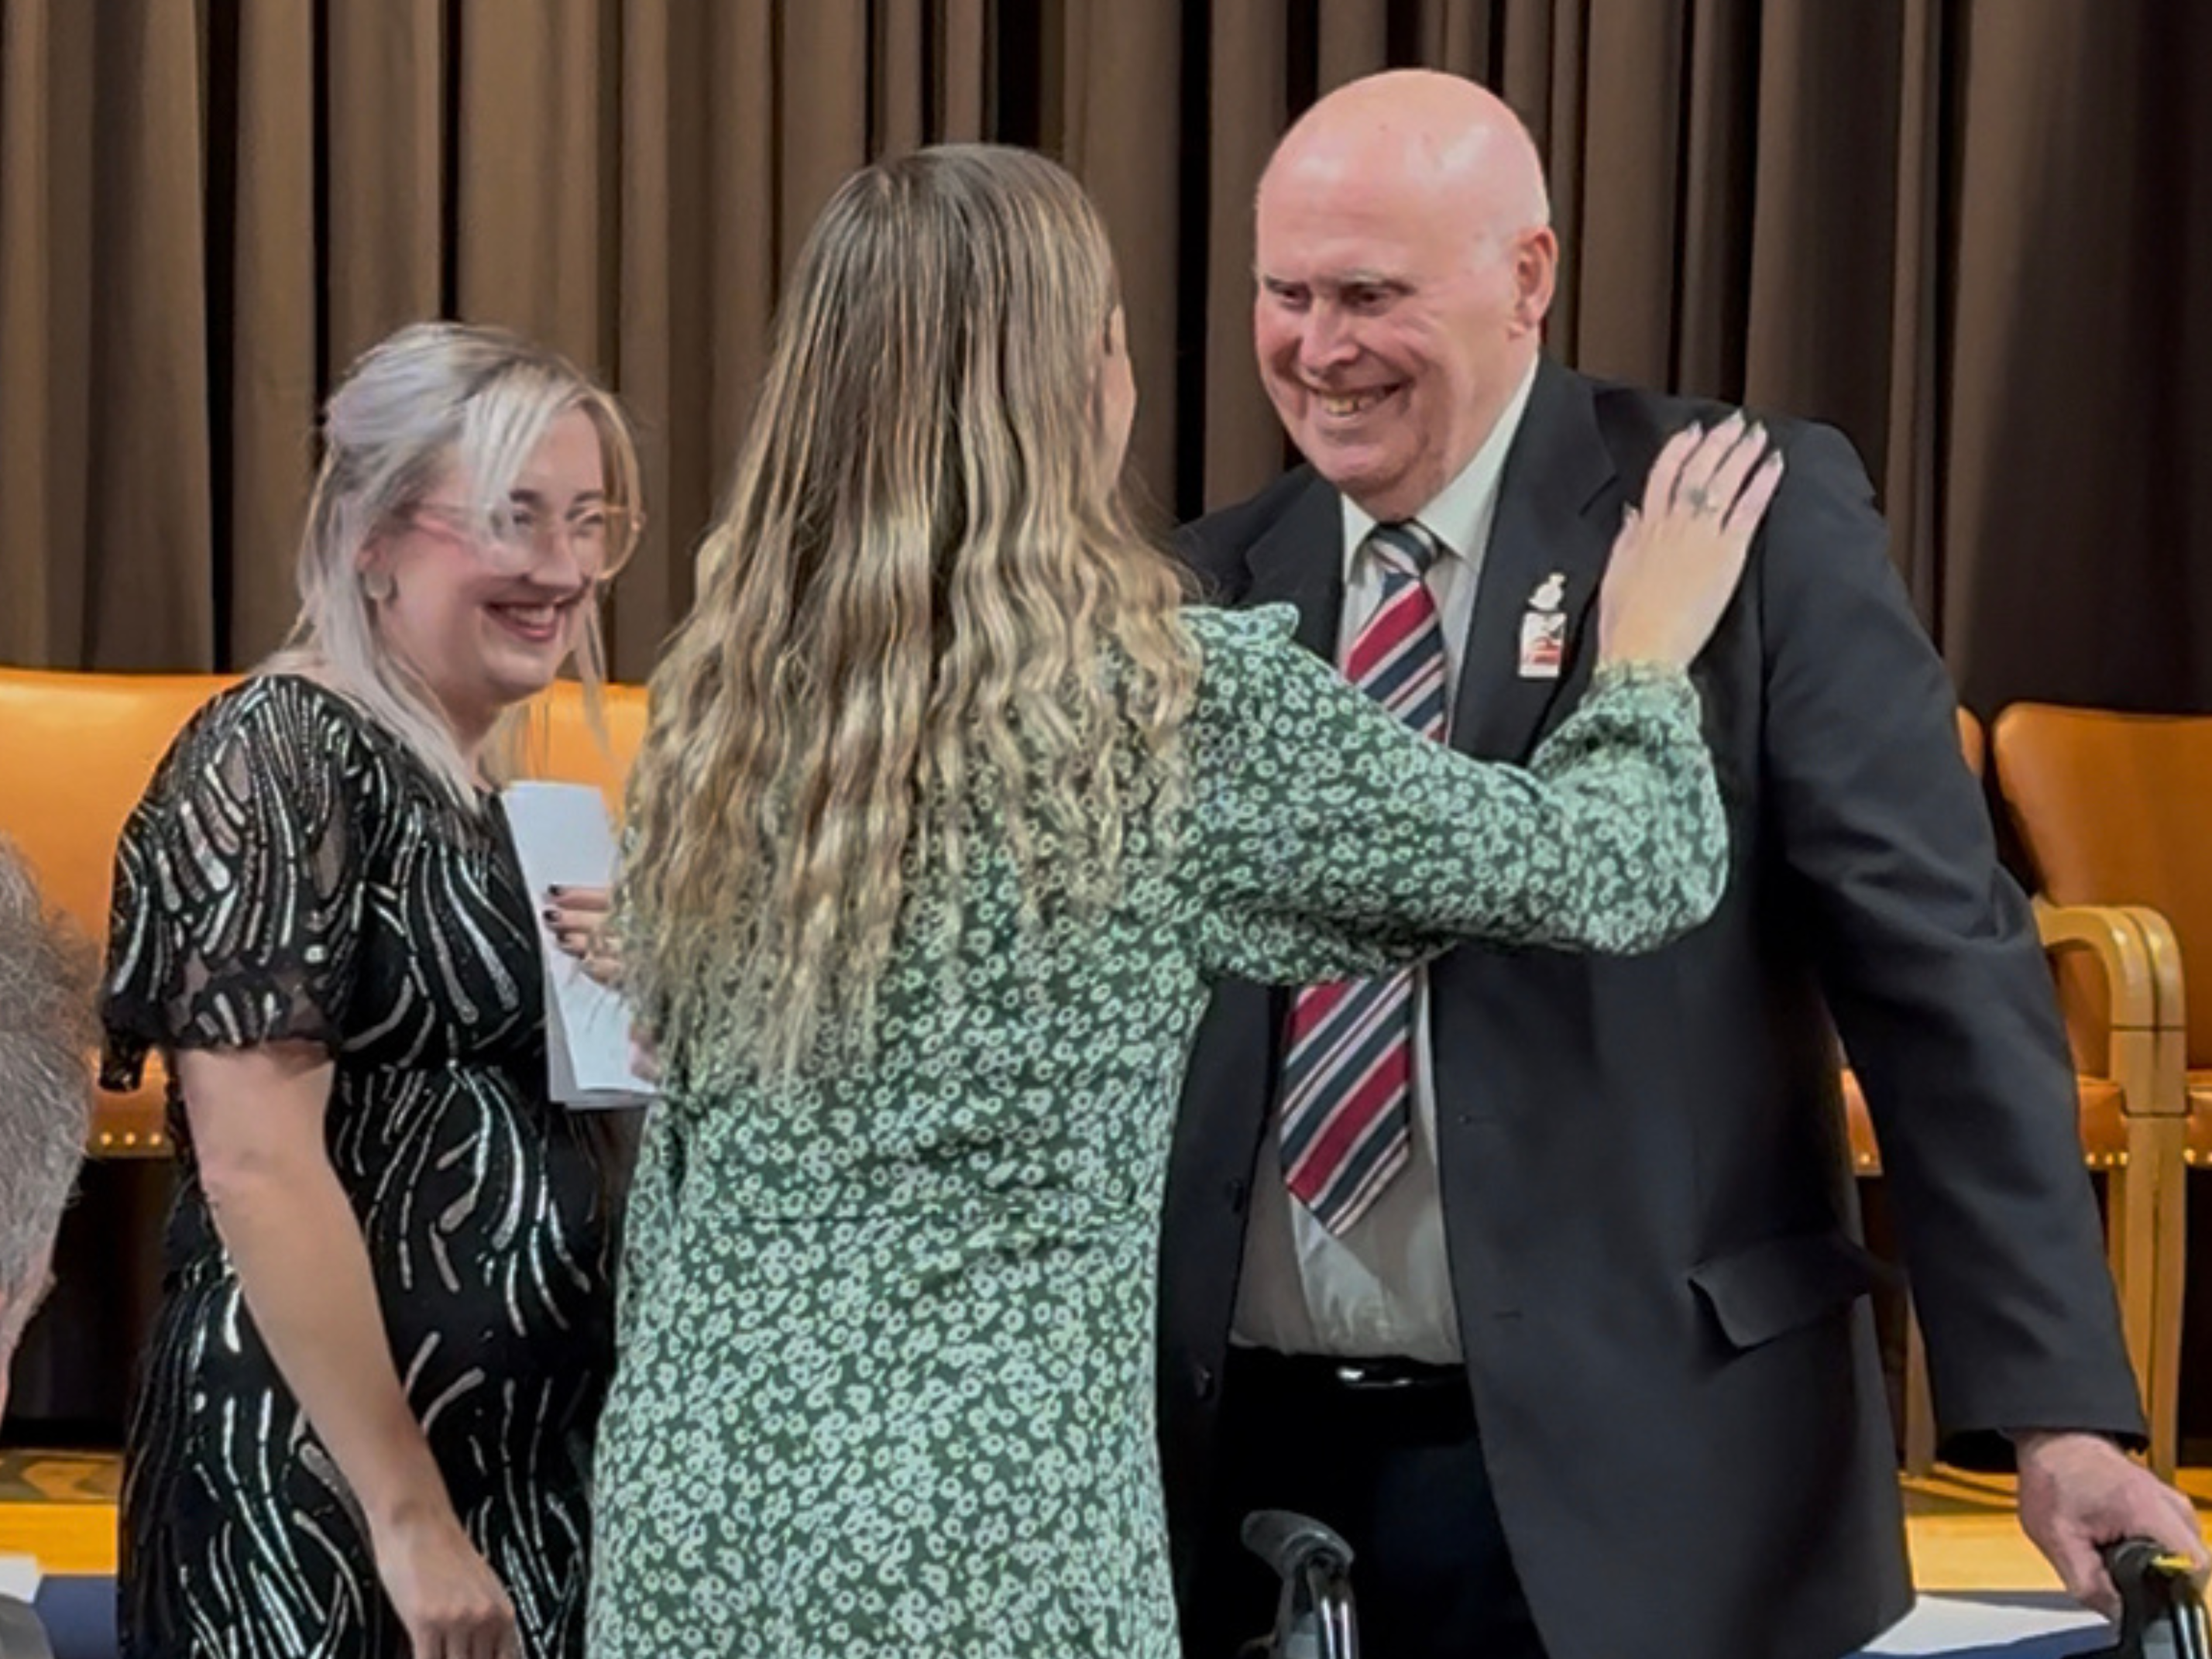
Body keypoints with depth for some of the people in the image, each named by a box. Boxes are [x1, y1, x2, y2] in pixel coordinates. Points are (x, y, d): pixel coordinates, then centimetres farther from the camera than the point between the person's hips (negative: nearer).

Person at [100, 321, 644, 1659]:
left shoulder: (493, 773, 11)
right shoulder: (277, 762, -14)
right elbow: (255, 1165, -21)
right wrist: (409, 1519, -23)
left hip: (522, 1465, 8)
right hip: (326, 1487, -8)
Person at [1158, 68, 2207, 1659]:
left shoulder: (1756, 520, -5)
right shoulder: (1213, 589, 7)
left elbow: (1942, 962, -8)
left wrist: (2058, 1406, -13)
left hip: (1622, 1466, -3)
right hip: (1249, 1454, 4)